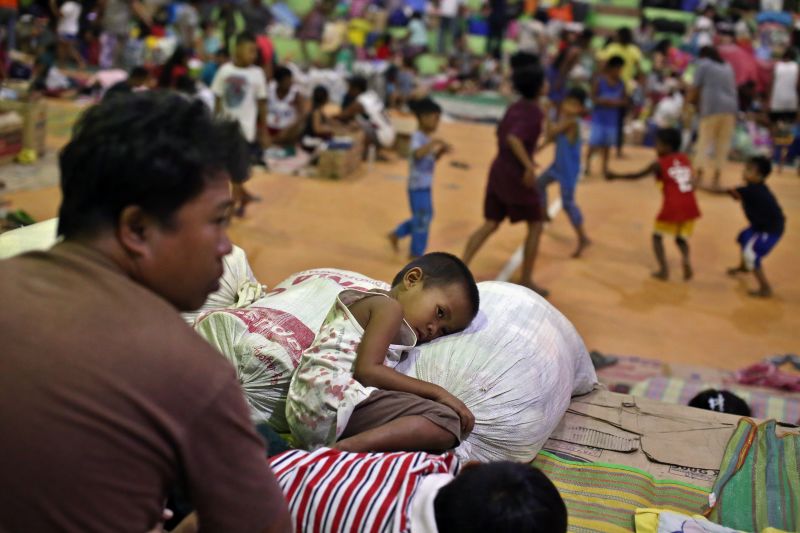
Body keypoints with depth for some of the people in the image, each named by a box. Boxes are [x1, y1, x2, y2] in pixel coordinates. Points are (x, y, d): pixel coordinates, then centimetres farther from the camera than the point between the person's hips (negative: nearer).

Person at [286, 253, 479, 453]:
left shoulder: (362, 300, 29)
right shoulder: (389, 308, 0)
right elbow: (367, 370, -12)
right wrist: (436, 391, -10)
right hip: (337, 400, -10)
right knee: (447, 422, -18)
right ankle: (345, 449, -28)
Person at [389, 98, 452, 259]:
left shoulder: (427, 137, 9)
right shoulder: (418, 137, -19)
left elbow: (431, 159, 19)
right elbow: (418, 153, -40)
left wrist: (440, 151, 2)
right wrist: (433, 143, -39)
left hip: (425, 186, 10)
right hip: (418, 186, -10)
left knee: (426, 216, 20)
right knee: (422, 219, 0)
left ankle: (396, 235, 33)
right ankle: (416, 253, 15)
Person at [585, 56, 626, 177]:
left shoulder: (621, 84, 0)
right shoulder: (600, 80, -10)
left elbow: (624, 100, 8)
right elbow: (593, 97, -7)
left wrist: (617, 102, -13)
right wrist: (604, 101, -21)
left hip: (612, 118, 3)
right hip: (599, 117, -3)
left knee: (607, 143, 9)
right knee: (594, 142, -4)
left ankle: (605, 166, 20)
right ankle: (587, 165, 11)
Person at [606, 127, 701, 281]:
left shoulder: (659, 164, 2)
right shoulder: (685, 159, 15)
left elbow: (637, 176, 8)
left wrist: (616, 176, 18)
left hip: (672, 207, -4)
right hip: (690, 207, 4)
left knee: (657, 236, 16)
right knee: (681, 238, 22)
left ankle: (664, 269, 1)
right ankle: (686, 259, -9)